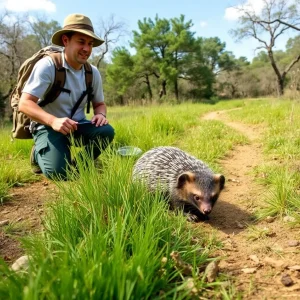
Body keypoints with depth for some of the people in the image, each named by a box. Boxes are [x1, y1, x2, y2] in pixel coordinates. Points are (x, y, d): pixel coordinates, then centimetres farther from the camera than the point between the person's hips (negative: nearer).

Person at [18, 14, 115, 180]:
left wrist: (100, 114, -16)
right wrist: (53, 121, -41)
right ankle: (38, 154, 11)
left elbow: (99, 104, 10)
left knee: (106, 131, -24)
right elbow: (24, 104, -23)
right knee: (58, 172, -26)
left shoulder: (93, 72, -2)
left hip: (78, 125, 5)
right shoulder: (47, 65, -18)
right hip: (48, 126, -5)